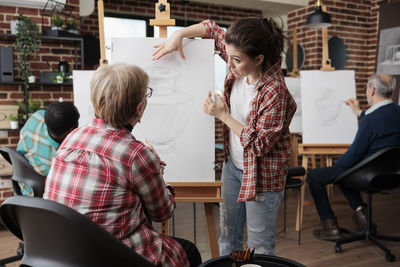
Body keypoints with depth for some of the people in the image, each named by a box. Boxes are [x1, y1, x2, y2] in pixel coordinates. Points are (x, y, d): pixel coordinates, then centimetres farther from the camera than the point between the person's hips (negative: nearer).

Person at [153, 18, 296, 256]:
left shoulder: (274, 92, -28)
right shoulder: (240, 68, -9)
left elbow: (259, 144, -23)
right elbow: (212, 28, 6)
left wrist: (223, 115, -22)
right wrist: (179, 34, -8)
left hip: (261, 175, -7)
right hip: (233, 165, 7)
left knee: (259, 245, 9)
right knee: (228, 235, 21)